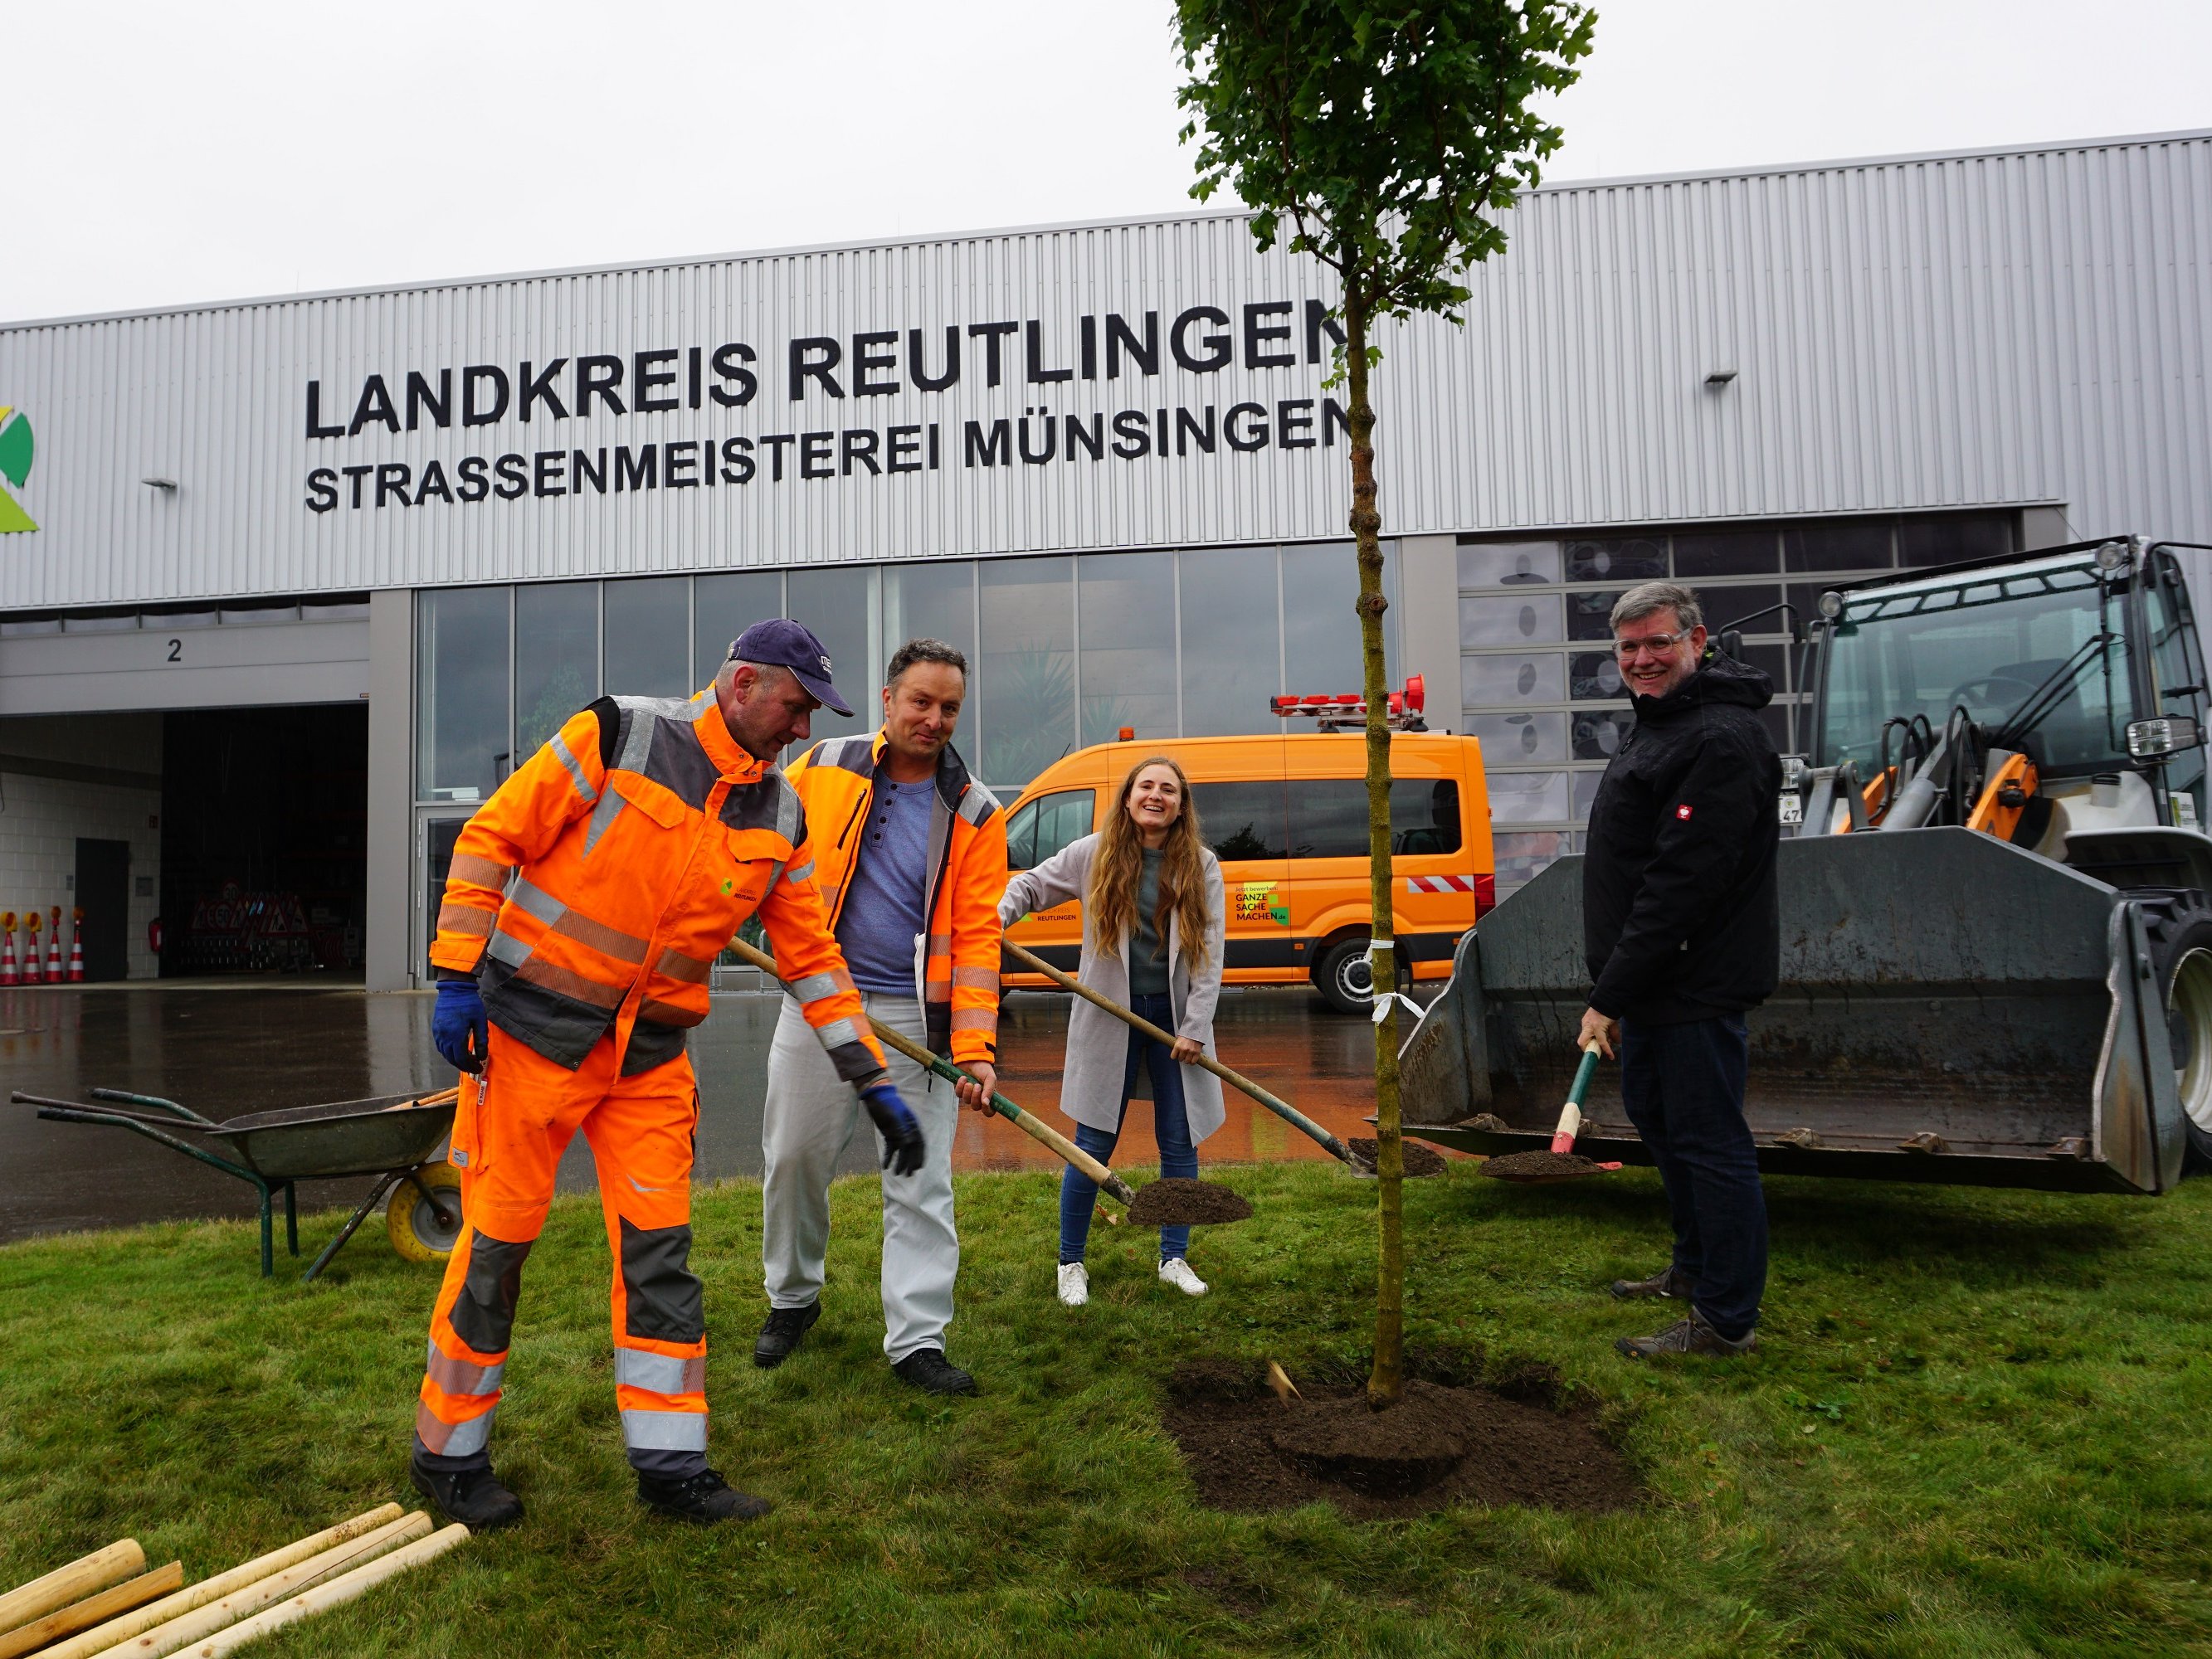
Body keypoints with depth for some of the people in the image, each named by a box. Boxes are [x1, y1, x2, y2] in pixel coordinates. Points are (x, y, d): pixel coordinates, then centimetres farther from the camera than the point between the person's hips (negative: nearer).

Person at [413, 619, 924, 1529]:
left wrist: (874, 1081, 4)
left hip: (650, 1051, 5)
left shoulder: (778, 817, 4)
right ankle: (448, 1452, 24)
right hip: (532, 1026, -5)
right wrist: (458, 980, -15)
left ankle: (670, 1462, 18)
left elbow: (812, 954, 7)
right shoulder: (620, 736, -12)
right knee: (499, 1233, 4)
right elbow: (491, 838, -10)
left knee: (659, 1246, 6)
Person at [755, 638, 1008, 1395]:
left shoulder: (975, 814, -1)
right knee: (794, 1157, 10)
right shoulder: (822, 768, 2)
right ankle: (793, 1298, 34)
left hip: (916, 1016, -1)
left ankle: (916, 1340, 12)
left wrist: (975, 1046, -15)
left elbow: (977, 938, -6)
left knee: (920, 1180, 1)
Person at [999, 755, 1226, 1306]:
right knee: (1093, 1145, 2)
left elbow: (1210, 951, -2)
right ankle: (1071, 1262, 18)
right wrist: (996, 917, -15)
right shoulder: (1094, 854, -3)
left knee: (1180, 1142, 8)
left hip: (1174, 1015, 2)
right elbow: (1030, 886, 7)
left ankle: (1174, 1258, 26)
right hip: (1108, 1017, -2)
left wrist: (1195, 1027, -8)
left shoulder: (1201, 866, 0)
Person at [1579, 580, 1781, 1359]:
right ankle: (1695, 1266, 40)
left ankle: (1726, 1318, 11)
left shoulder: (1720, 740, -20)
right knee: (1655, 1114, 22)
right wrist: (1613, 986, 17)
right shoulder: (1658, 725, 15)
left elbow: (1681, 885, -26)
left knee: (1708, 1140, -2)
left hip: (1697, 984, -11)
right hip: (1654, 980, 11)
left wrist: (1611, 993, -23)